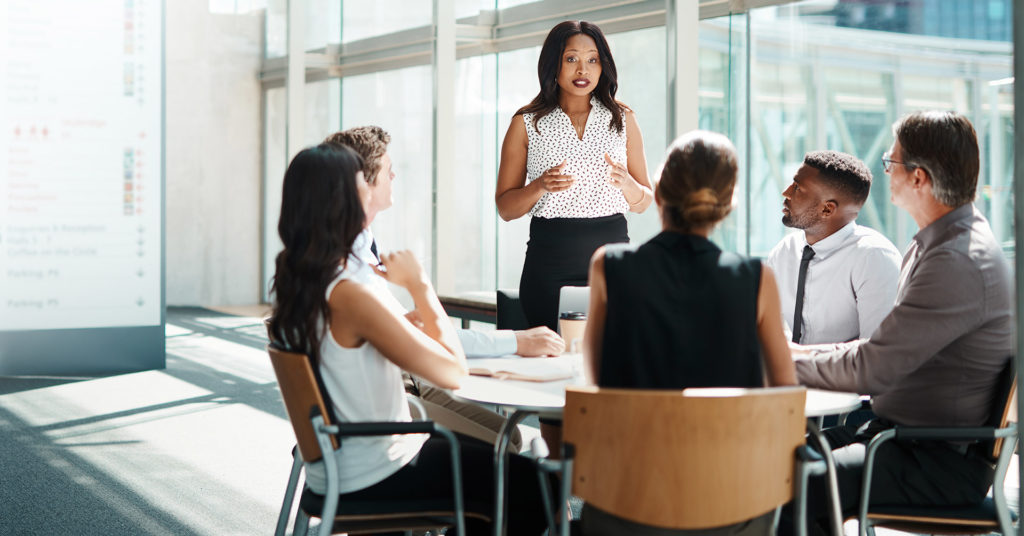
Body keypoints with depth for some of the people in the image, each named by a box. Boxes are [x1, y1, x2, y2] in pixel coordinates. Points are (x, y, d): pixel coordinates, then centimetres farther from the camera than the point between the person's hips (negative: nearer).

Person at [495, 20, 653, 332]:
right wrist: (540, 186, -13)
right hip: (550, 263, -1)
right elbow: (505, 208, 5)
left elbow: (643, 203, 13)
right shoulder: (526, 124, 5)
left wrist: (626, 183, -9)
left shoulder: (623, 120, 11)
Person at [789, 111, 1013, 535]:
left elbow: (872, 369, -21)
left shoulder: (959, 264, -22)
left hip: (945, 465, -10)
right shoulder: (940, 244, 12)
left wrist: (791, 363, -7)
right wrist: (812, 354, 10)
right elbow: (891, 350, 20)